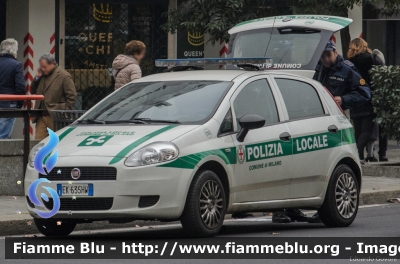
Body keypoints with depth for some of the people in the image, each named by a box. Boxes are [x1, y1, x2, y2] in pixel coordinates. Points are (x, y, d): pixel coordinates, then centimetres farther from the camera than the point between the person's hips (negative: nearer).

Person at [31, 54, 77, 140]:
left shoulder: (64, 76, -6)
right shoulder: (42, 75, 18)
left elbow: (71, 97, -9)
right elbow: (33, 92, 22)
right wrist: (37, 78, 8)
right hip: (41, 117, 7)